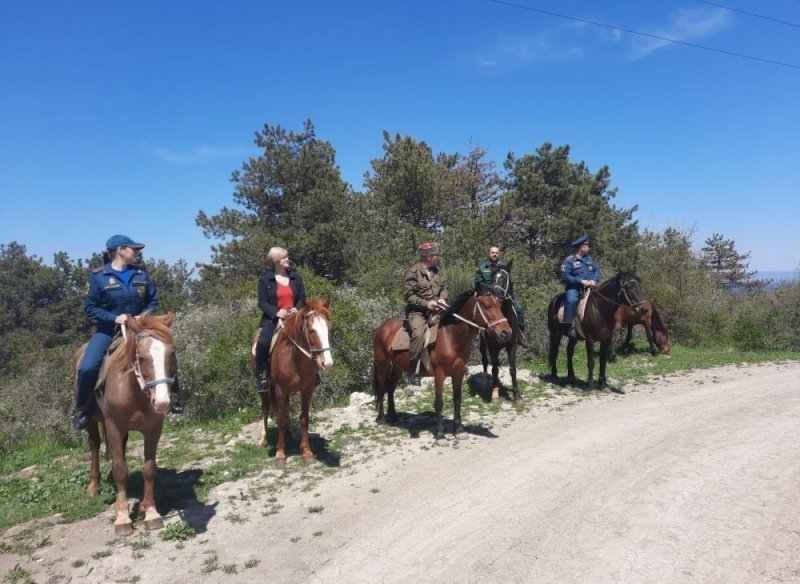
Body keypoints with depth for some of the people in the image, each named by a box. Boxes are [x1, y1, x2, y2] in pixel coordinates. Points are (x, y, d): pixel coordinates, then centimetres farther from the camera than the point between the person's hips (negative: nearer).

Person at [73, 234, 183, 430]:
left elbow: (153, 301, 8)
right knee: (87, 367, -21)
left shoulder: (140, 274, 2)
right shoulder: (97, 276, -9)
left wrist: (145, 315, -11)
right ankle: (82, 409, 4)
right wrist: (114, 318, -21)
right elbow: (90, 307, -8)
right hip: (108, 330, -3)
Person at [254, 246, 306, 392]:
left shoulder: (296, 278, 13)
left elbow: (302, 298, 13)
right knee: (263, 342, -28)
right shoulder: (265, 280, 3)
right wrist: (276, 312, -18)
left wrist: (297, 308, -9)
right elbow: (262, 302, -2)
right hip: (273, 319, -3)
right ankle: (262, 375, -11)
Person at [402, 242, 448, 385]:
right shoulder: (413, 272, -10)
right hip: (417, 311, -7)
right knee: (418, 334, -31)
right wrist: (425, 303, -19)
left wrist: (442, 298, -1)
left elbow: (444, 287, 20)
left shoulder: (437, 271, 10)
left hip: (435, 309, 7)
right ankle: (414, 371, -21)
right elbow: (408, 295, -11)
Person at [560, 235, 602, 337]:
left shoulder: (589, 258, 14)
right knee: (572, 300, -33)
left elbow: (597, 270, 13)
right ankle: (571, 326, -29)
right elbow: (565, 276, -14)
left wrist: (594, 280, -9)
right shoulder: (569, 260, -7)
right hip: (574, 288, -6)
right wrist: (581, 281, -19)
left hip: (589, 287, 6)